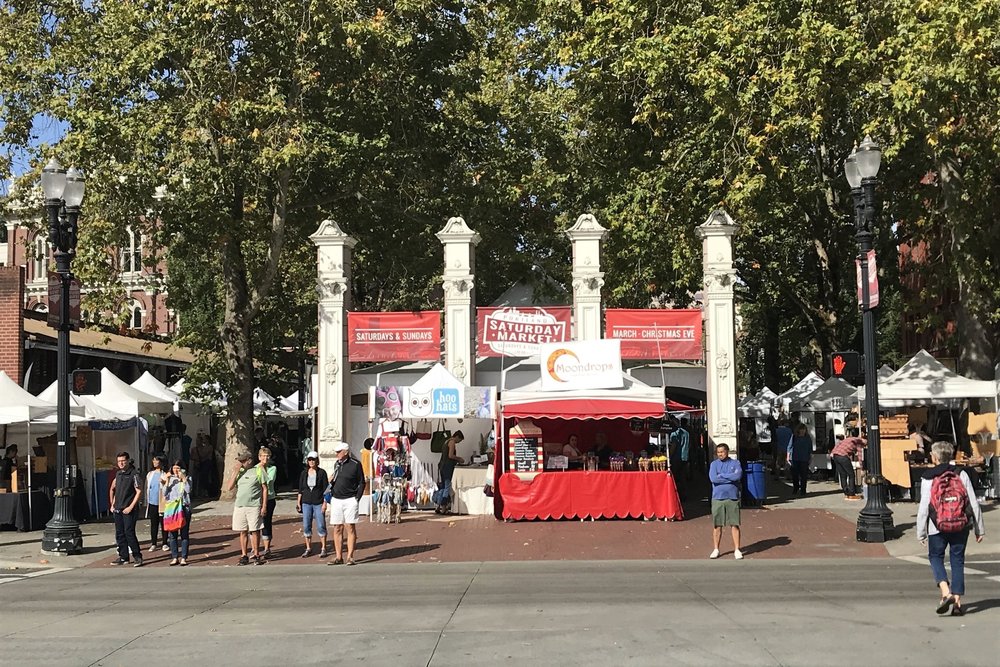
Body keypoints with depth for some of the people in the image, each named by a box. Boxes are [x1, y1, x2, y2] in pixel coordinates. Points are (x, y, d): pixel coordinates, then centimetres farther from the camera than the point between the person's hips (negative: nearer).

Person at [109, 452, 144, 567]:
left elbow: (139, 492, -11)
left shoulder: (134, 474, -8)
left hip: (128, 510, -7)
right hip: (117, 509, 7)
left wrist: (131, 507, -15)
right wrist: (112, 504, 15)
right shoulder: (118, 474, 12)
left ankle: (137, 557, -4)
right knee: (119, 534, 8)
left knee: (129, 533, -11)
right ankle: (123, 557, 16)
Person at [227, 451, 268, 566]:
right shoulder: (239, 472, 10)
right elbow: (229, 488, 3)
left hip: (254, 506, -3)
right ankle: (244, 555, 14)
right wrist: (235, 473, -5)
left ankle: (256, 555, 10)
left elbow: (265, 489, 0)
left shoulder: (258, 471, -1)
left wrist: (264, 506, -5)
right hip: (239, 506, 4)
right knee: (243, 532, 7)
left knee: (255, 531, 0)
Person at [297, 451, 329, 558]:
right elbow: (300, 489, 12)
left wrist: (325, 503, -8)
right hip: (306, 503, 3)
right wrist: (298, 502, 8)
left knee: (321, 526, -2)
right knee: (306, 526, 3)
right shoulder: (304, 473, 7)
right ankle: (308, 549, 13)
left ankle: (323, 549, 6)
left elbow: (325, 489, -2)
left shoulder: (322, 472, -2)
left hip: (318, 503, -3)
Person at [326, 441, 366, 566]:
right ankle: (338, 557, 9)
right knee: (337, 529, 5)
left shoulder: (355, 464, -4)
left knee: (351, 528, -4)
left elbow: (361, 483, -2)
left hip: (350, 500, -5)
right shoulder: (336, 464, 13)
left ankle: (350, 557, -1)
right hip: (336, 500, 6)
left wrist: (357, 498, -8)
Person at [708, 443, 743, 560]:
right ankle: (716, 549, 14)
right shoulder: (714, 464, 5)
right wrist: (731, 478, -10)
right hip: (717, 498, 1)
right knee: (717, 525, 5)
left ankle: (737, 550, 7)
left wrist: (722, 475, -9)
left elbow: (738, 476, -15)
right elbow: (713, 478, -12)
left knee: (735, 525, 1)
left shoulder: (735, 463, 4)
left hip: (733, 498, -1)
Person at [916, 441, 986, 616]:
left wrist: (921, 533, 1)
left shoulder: (927, 479, -7)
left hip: (937, 528, -2)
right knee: (958, 561, 11)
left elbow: (923, 508, -8)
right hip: (961, 526, 2)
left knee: (935, 557, 14)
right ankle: (957, 602, 8)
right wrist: (979, 529, 7)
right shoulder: (961, 474, 0)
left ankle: (946, 592, -8)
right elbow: (974, 503, 0)